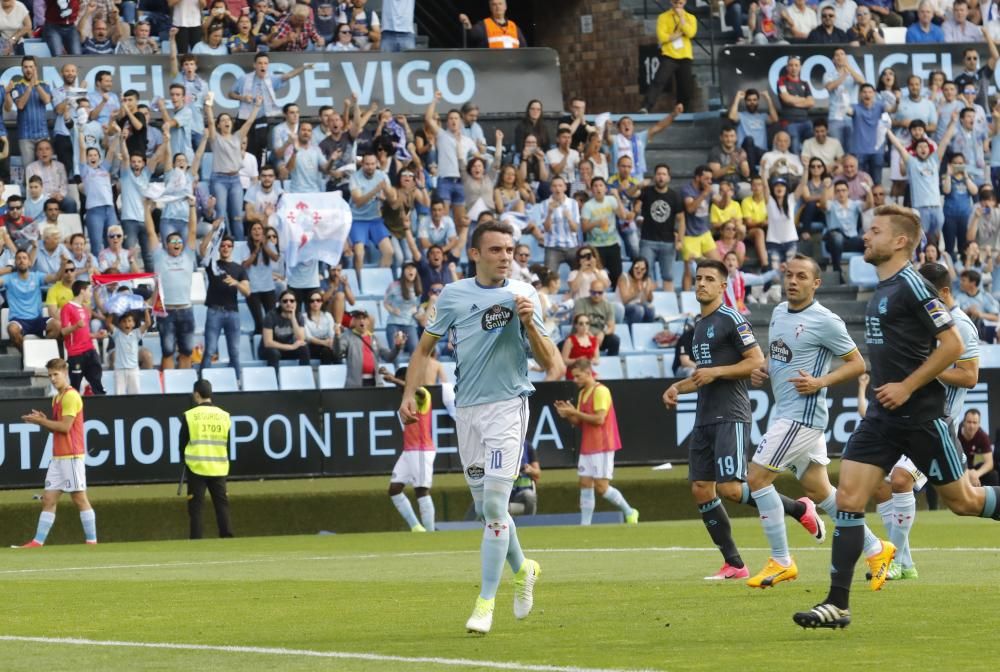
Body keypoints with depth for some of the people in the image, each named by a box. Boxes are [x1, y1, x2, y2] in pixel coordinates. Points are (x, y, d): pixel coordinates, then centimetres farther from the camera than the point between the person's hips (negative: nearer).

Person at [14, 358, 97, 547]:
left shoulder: (71, 396, -11)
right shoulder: (57, 398, 18)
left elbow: (65, 426, -17)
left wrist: (41, 421, -10)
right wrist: (42, 420, 5)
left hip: (71, 456, -9)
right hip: (58, 457, 9)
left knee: (80, 498, -4)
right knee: (48, 499, 5)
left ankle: (91, 541, 0)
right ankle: (38, 542, 4)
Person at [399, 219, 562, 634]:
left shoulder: (523, 295, -2)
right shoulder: (453, 295, 6)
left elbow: (550, 364, -4)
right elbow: (425, 347, 16)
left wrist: (529, 324, -19)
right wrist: (409, 394, 4)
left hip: (507, 405, -4)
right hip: (467, 409, 4)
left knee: (494, 505, -13)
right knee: (485, 507, 10)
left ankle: (486, 602, -9)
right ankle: (522, 570, 36)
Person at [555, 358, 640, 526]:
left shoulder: (601, 391, -11)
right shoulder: (582, 393, 15)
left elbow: (599, 419, -20)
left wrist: (575, 412, -17)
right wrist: (568, 415, -1)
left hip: (602, 447, -8)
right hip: (587, 447, 8)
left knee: (601, 487, -9)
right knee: (585, 484, 1)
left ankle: (629, 513, 8)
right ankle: (585, 524, 0)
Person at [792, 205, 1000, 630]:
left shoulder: (913, 287, -14)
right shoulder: (882, 290, 12)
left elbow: (952, 345, -18)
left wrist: (906, 387, -19)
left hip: (921, 415, -8)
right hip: (883, 415, 8)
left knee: (962, 500, 4)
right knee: (848, 497, -5)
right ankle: (837, 604, -6)